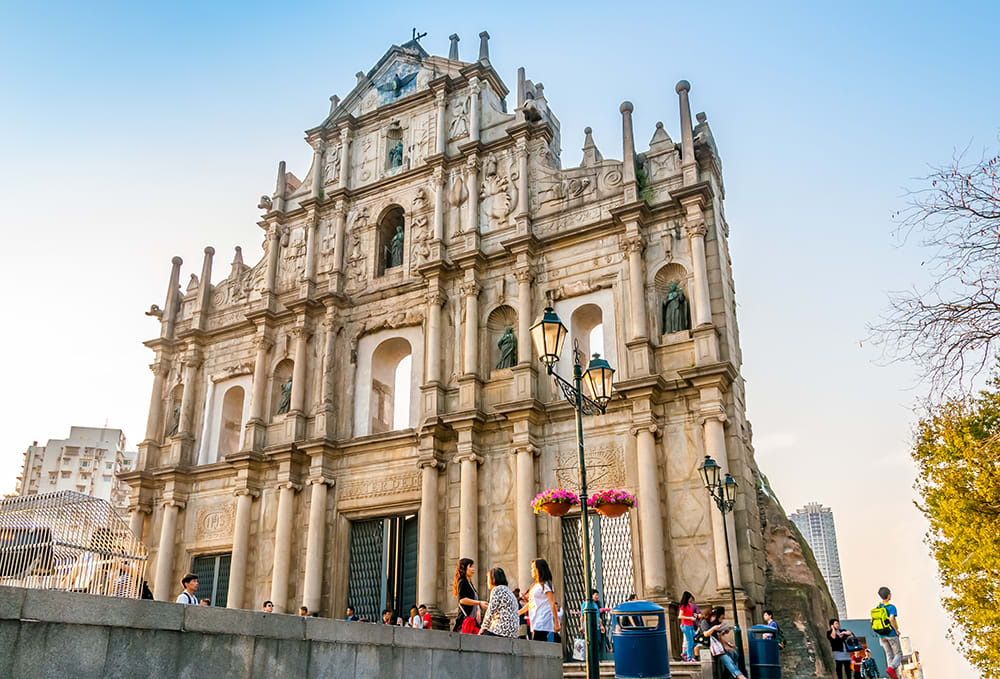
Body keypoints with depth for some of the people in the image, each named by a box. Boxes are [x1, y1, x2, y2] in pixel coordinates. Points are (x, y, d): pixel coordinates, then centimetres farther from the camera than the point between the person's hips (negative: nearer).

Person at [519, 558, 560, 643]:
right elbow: (530, 603, 26)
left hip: (543, 625, -8)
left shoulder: (545, 585, -6)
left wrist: (556, 623, -15)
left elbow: (552, 604, -11)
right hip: (535, 624, 8)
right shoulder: (535, 585, 18)